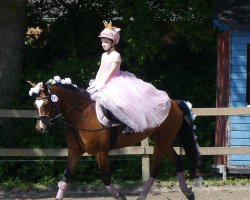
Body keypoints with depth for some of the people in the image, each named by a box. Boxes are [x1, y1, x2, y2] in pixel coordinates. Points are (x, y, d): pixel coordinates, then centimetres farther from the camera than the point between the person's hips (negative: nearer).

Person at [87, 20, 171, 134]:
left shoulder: (116, 55, -11)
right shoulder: (104, 55, 14)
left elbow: (111, 72, -18)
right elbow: (100, 70, 12)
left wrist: (101, 85, -22)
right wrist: (96, 83, -2)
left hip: (115, 82, -10)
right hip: (103, 83, 10)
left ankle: (130, 124, -28)